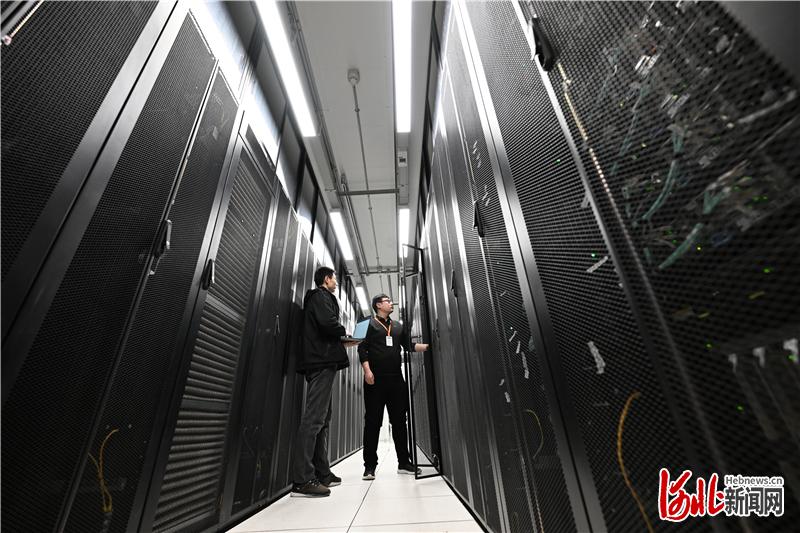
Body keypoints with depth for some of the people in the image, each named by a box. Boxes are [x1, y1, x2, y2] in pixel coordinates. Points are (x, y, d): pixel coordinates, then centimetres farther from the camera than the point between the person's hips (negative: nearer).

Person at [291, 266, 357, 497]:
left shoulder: (318, 298, 26)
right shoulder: (321, 296, -3)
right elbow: (328, 323, -20)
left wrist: (342, 342, 18)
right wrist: (344, 333, -3)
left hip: (321, 361, 10)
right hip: (322, 362, -10)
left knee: (322, 418, 12)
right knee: (314, 418, -12)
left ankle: (321, 473, 20)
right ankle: (302, 480, -10)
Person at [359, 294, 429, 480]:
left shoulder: (398, 326, 18)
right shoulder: (369, 324, 2)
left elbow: (410, 346, 16)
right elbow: (362, 348, -5)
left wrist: (429, 346, 6)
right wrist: (367, 370, -16)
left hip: (396, 379, 5)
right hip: (375, 379, -5)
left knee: (399, 421, 9)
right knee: (373, 422, 1)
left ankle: (404, 462, 20)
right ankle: (370, 466, 12)